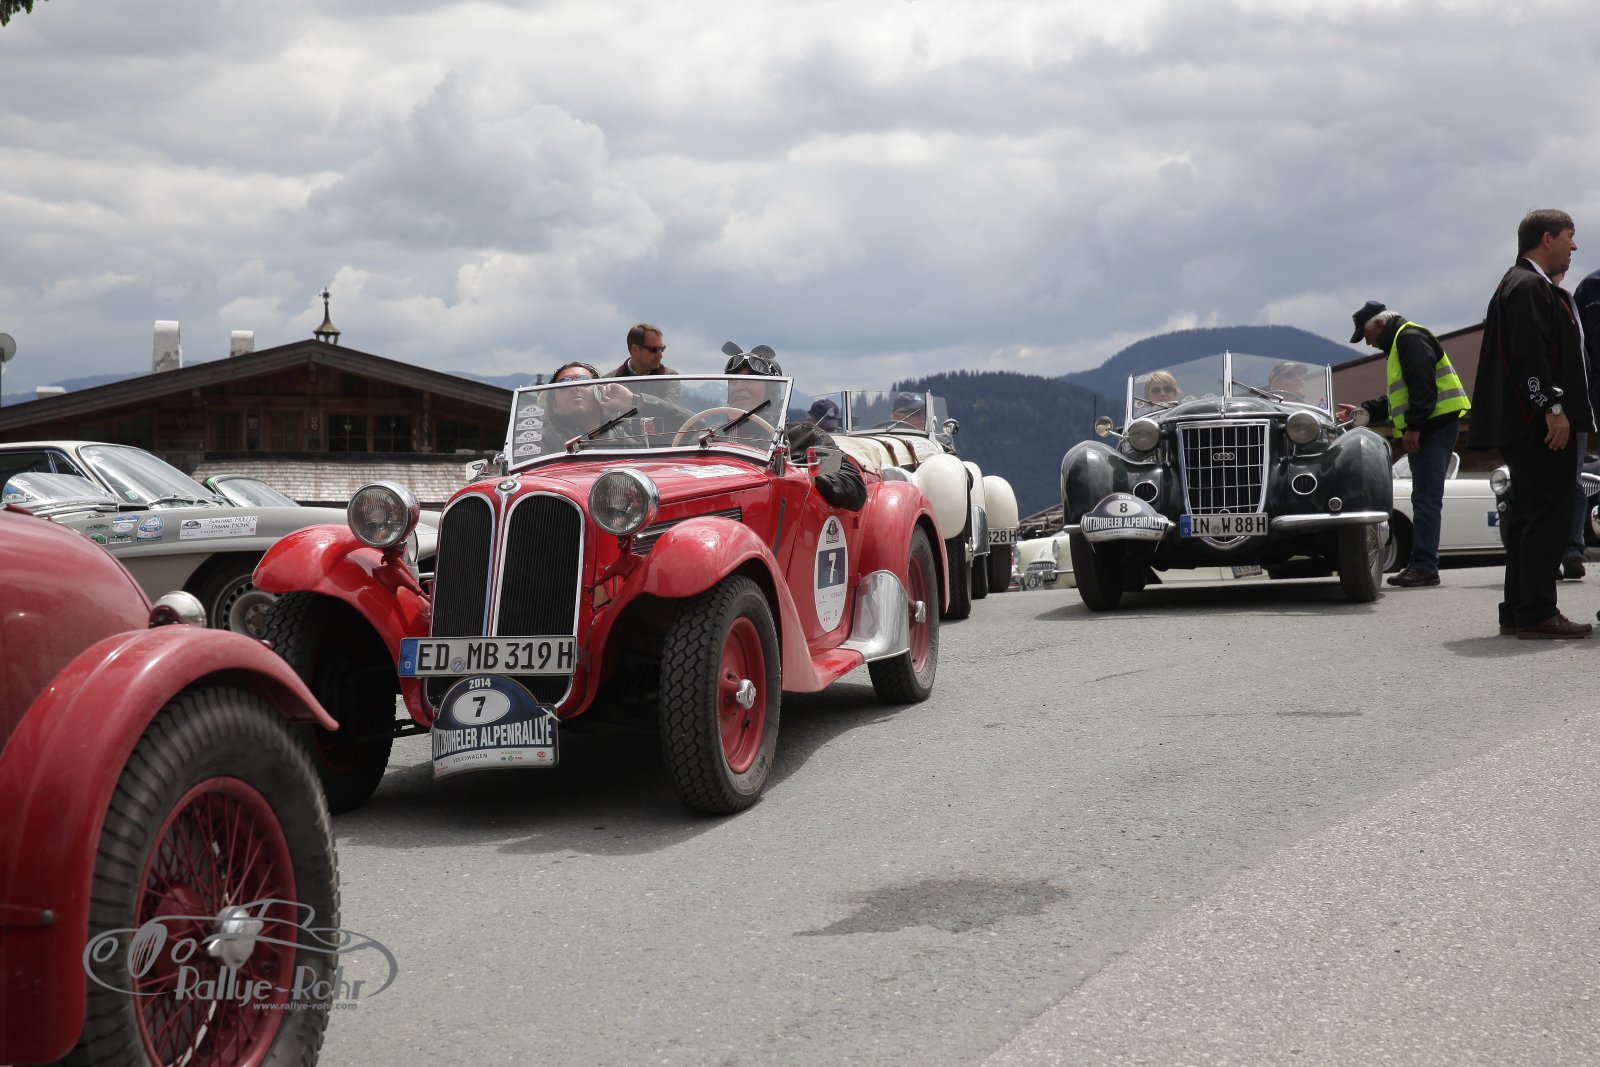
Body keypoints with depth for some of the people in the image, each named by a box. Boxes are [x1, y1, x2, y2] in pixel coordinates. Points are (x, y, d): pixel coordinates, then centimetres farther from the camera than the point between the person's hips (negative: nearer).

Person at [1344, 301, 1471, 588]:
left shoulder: (1410, 338, -8)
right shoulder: (1399, 343, 25)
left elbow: (1423, 386, -20)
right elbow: (1397, 398, 32)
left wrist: (1412, 427, -22)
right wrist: (1363, 410, 24)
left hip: (1436, 425, -11)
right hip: (1426, 431, 11)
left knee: (1427, 499, -13)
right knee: (1424, 499, 9)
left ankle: (1423, 566, -16)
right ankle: (1421, 565, 10)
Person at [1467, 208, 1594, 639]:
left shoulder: (1525, 284, 23)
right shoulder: (1528, 286, -11)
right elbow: (1529, 353, -22)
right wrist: (1553, 407, -23)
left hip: (1527, 426, 11)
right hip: (1541, 425, -11)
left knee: (1528, 519, 11)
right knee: (1548, 517, -10)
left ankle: (1518, 612, 14)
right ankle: (1537, 614, -10)